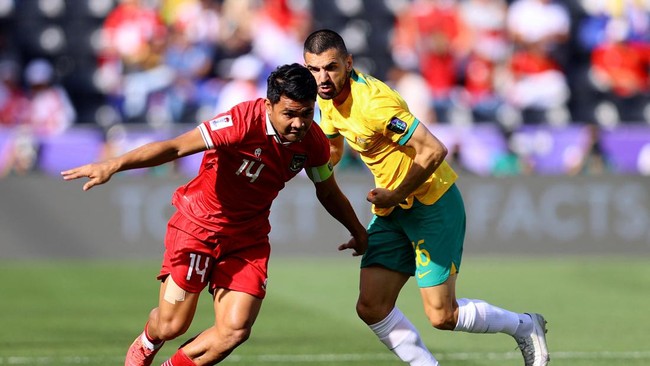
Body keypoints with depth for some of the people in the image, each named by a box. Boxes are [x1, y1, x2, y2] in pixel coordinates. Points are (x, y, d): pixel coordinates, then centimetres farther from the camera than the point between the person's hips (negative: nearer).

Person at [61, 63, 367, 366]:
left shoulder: (313, 142, -10)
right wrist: (113, 166, -42)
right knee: (170, 326, -1)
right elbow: (175, 147, -32)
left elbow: (328, 193, 12)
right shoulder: (244, 121, -28)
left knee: (235, 330, -11)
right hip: (199, 224, -4)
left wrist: (357, 231, 27)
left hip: (248, 236, 4)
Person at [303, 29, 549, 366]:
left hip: (433, 202, -8)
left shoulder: (373, 102, -27)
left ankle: (524, 326, 17)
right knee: (371, 308, -3)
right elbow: (332, 150, 19)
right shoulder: (328, 100, 1)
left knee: (442, 316, -7)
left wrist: (395, 196, -21)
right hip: (392, 208, 8)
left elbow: (434, 151, -28)